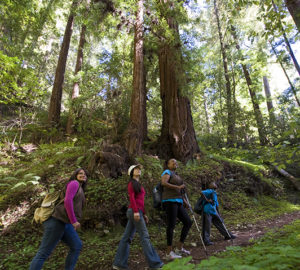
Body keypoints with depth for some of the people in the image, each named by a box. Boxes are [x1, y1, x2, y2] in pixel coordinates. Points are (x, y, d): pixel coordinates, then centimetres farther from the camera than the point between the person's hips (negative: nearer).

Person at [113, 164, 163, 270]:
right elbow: (131, 197, -13)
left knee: (127, 237, 9)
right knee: (145, 236, -4)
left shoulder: (138, 184, 22)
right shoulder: (132, 183, -2)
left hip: (138, 212, 9)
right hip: (135, 211, -9)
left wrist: (144, 214, 21)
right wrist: (136, 211, -22)